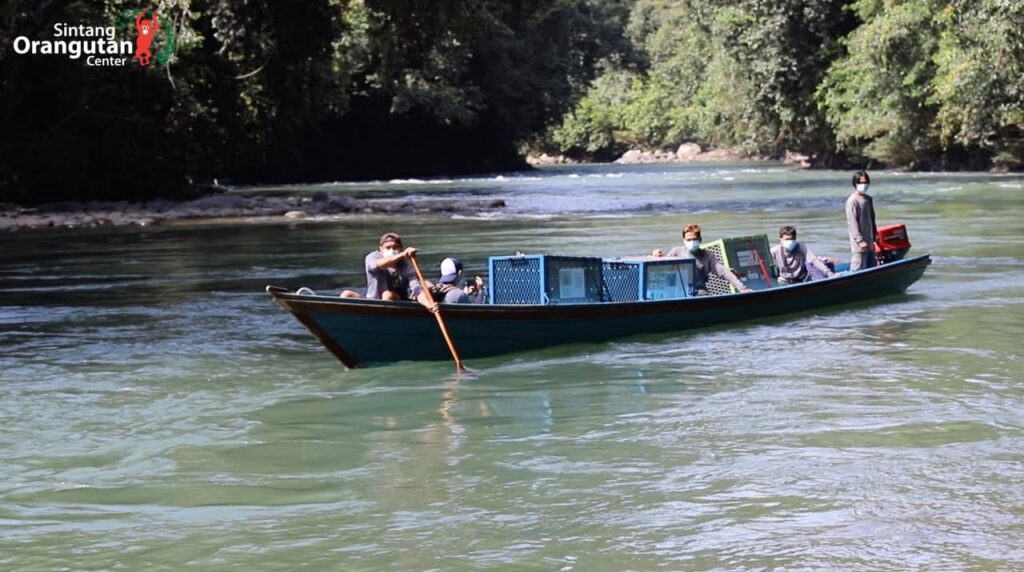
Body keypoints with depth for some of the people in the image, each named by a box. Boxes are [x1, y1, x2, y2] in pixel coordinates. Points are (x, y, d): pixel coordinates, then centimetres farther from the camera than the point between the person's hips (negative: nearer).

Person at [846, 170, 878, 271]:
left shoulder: (868, 199, 14)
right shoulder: (852, 201, -12)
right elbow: (852, 222, -16)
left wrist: (874, 235, 16)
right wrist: (860, 240, -20)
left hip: (869, 242, 9)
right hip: (859, 244, -9)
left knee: (872, 267, 10)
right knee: (858, 268, -8)